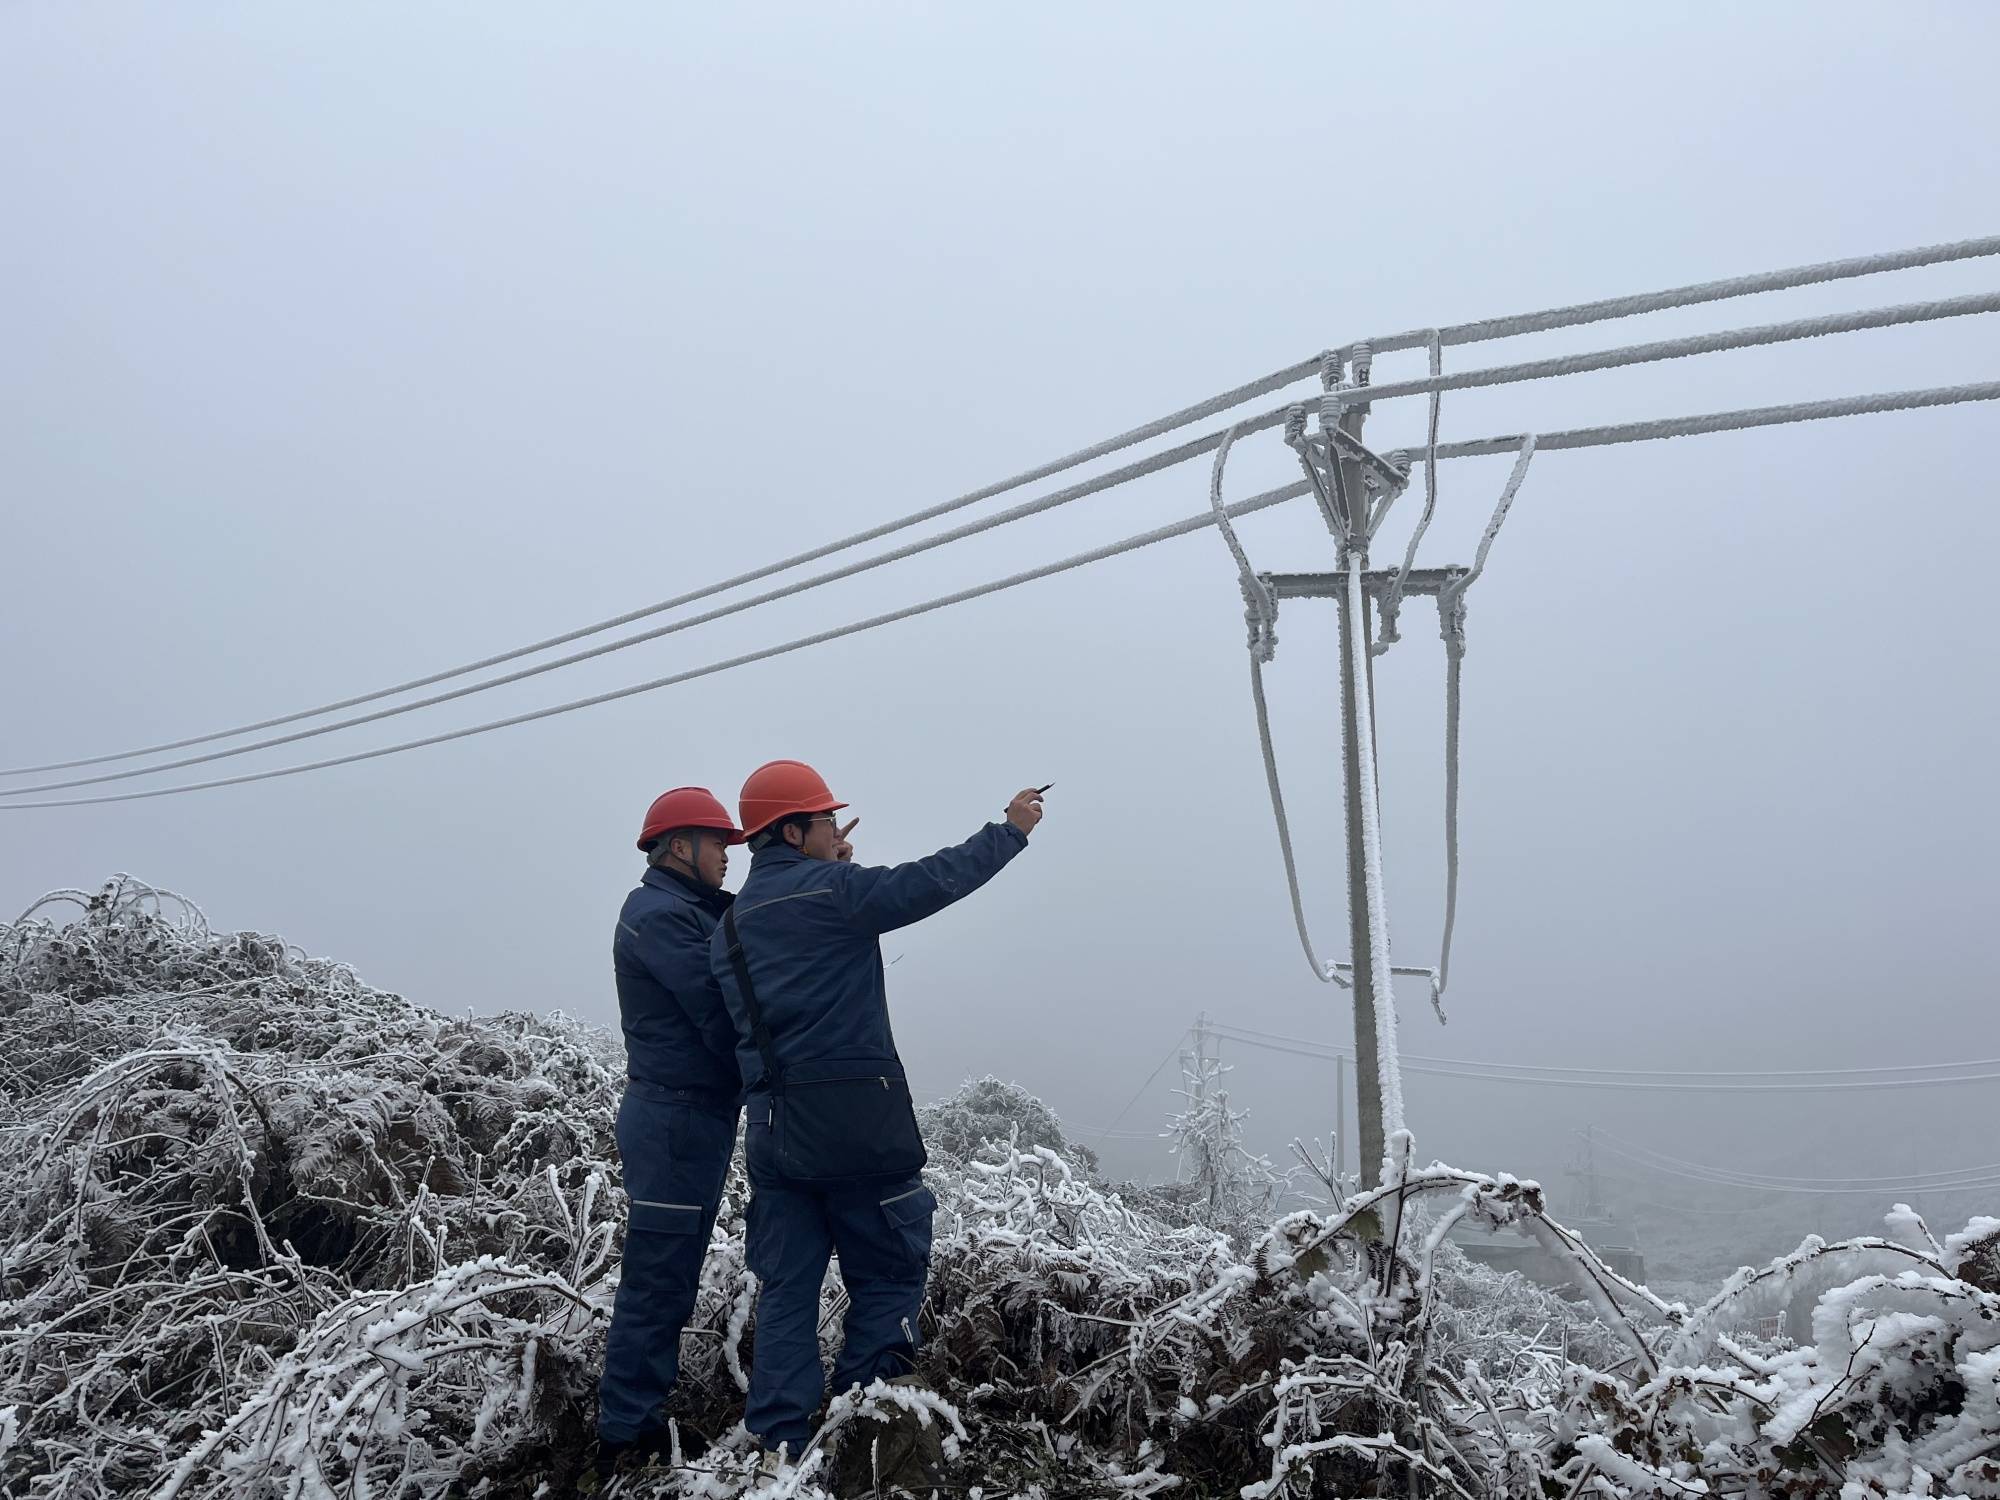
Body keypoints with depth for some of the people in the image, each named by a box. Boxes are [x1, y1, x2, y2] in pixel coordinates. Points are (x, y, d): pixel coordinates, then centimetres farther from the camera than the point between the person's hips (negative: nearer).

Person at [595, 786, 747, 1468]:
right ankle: (627, 1435, 4)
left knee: (669, 1278, 15)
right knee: (656, 1280, -4)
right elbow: (720, 1015, -19)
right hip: (676, 1118, -10)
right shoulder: (660, 914, -14)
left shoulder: (694, 911, 19)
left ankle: (637, 1419, 23)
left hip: (693, 1116, 10)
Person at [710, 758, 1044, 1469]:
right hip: (854, 1123, -7)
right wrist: (1011, 829, 4)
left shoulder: (729, 925, 11)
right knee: (888, 1277, 5)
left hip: (770, 1127, 7)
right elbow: (935, 879, -8)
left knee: (786, 1289, 12)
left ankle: (778, 1447, 14)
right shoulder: (835, 890, -9)